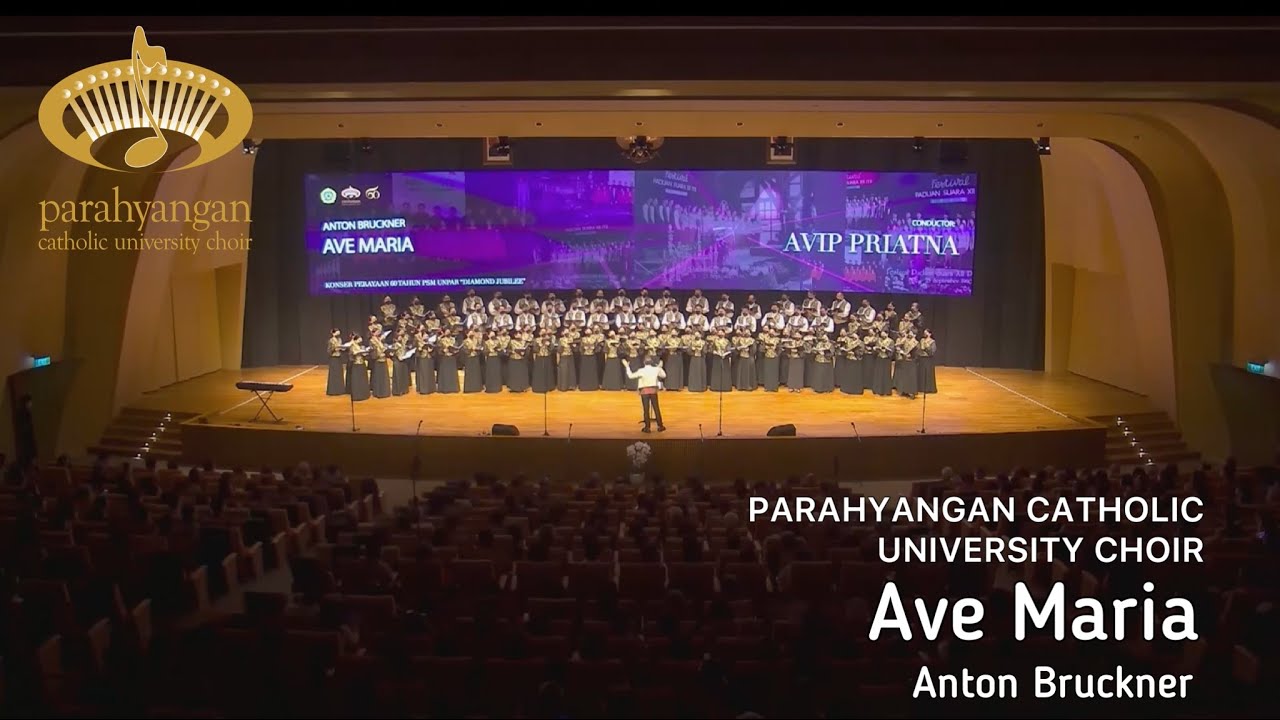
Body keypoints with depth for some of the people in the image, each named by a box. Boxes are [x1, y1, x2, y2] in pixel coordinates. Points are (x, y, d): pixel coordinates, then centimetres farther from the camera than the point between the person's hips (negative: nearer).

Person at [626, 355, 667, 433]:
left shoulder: (641, 371, -9)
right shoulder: (656, 369, -1)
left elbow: (631, 375, -6)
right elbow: (664, 375, 15)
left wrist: (628, 367, 5)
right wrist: (660, 367, 25)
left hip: (644, 391, -2)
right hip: (653, 390, 2)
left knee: (646, 409, 2)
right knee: (656, 408, 9)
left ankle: (647, 427, 4)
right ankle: (660, 426, 14)